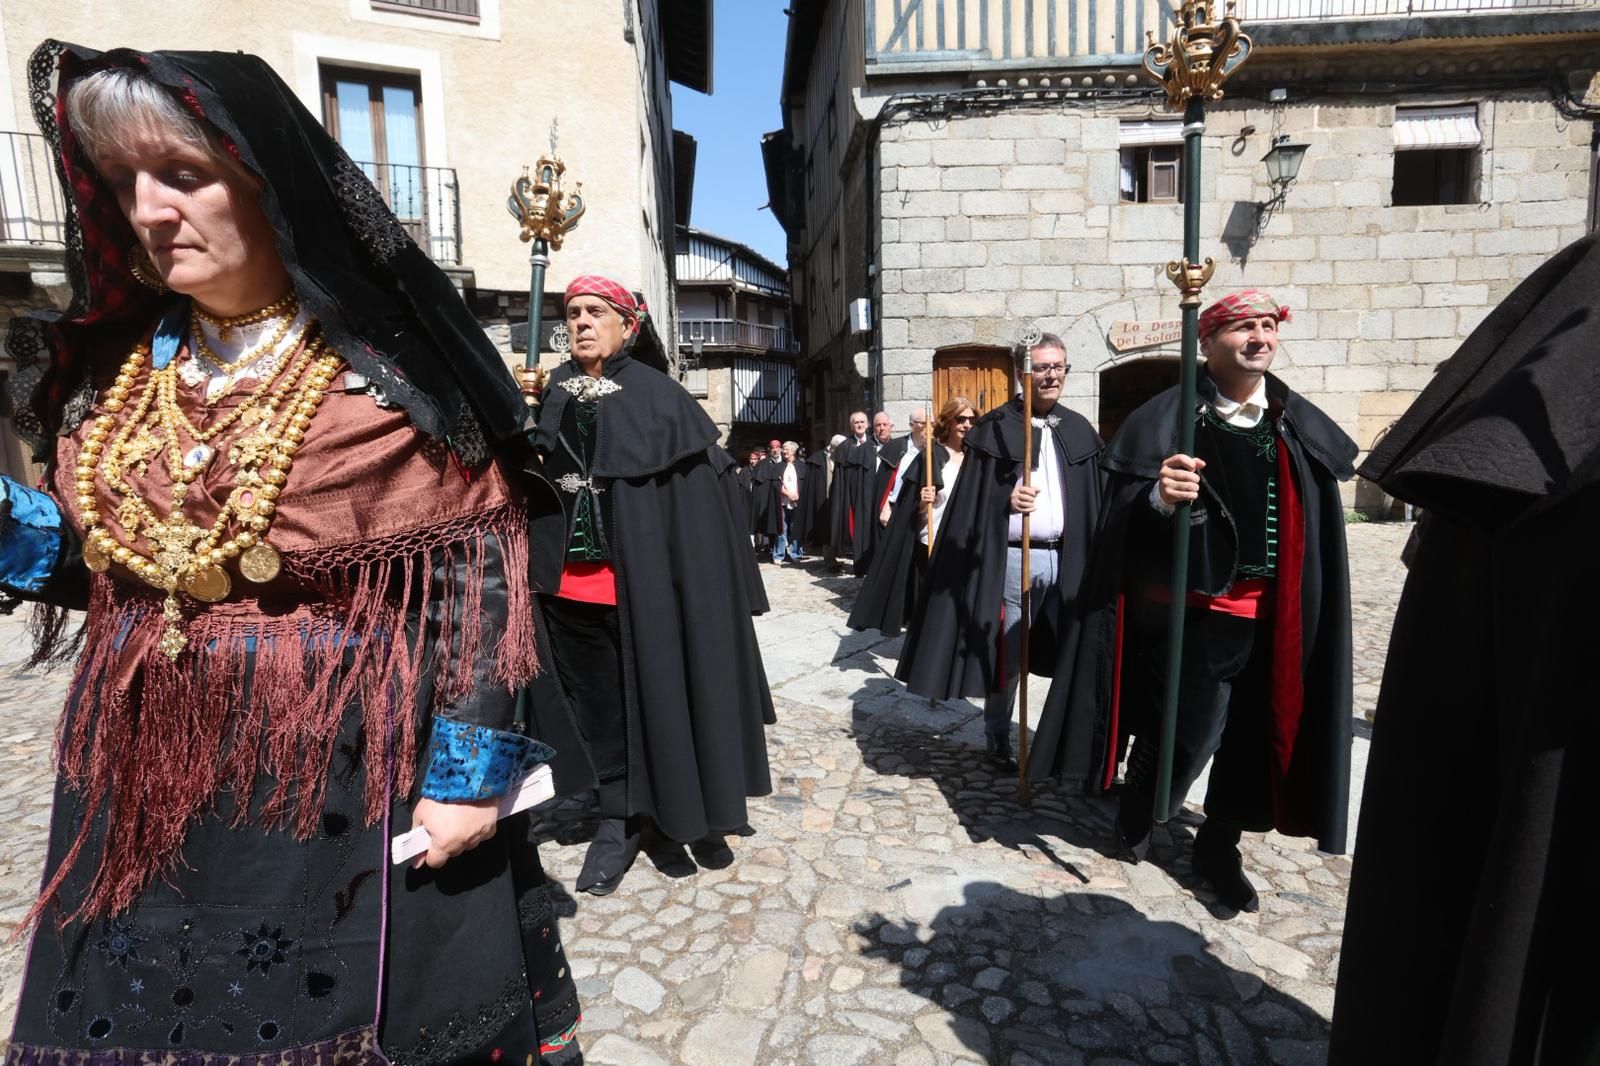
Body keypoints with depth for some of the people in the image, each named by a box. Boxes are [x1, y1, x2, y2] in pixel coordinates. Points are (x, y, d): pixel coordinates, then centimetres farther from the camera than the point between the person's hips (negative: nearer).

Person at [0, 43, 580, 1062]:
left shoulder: (391, 359, -12)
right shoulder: (111, 366, 6)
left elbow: (479, 572, -15)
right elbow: (108, 562, 14)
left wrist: (467, 771, -17)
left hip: (350, 777, -5)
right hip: (142, 787, 6)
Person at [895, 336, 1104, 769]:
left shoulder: (1079, 430, 10)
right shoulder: (995, 428, -2)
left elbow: (1093, 502, 9)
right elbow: (973, 497, -6)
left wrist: (1091, 559, 3)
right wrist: (1006, 500, -24)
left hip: (1066, 558, 4)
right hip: (1011, 558, -4)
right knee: (1004, 657, 5)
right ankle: (996, 739, 22)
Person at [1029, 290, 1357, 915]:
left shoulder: (1300, 425, 7)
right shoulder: (1167, 418, -8)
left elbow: (1318, 523, 12)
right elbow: (1123, 519, -13)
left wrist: (1307, 611, 10)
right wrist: (1160, 497, -35)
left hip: (1273, 612, 5)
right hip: (1193, 610, -5)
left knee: (1257, 732, 12)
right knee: (1187, 733, 0)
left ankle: (1218, 845, 35)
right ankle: (1134, 816, 30)